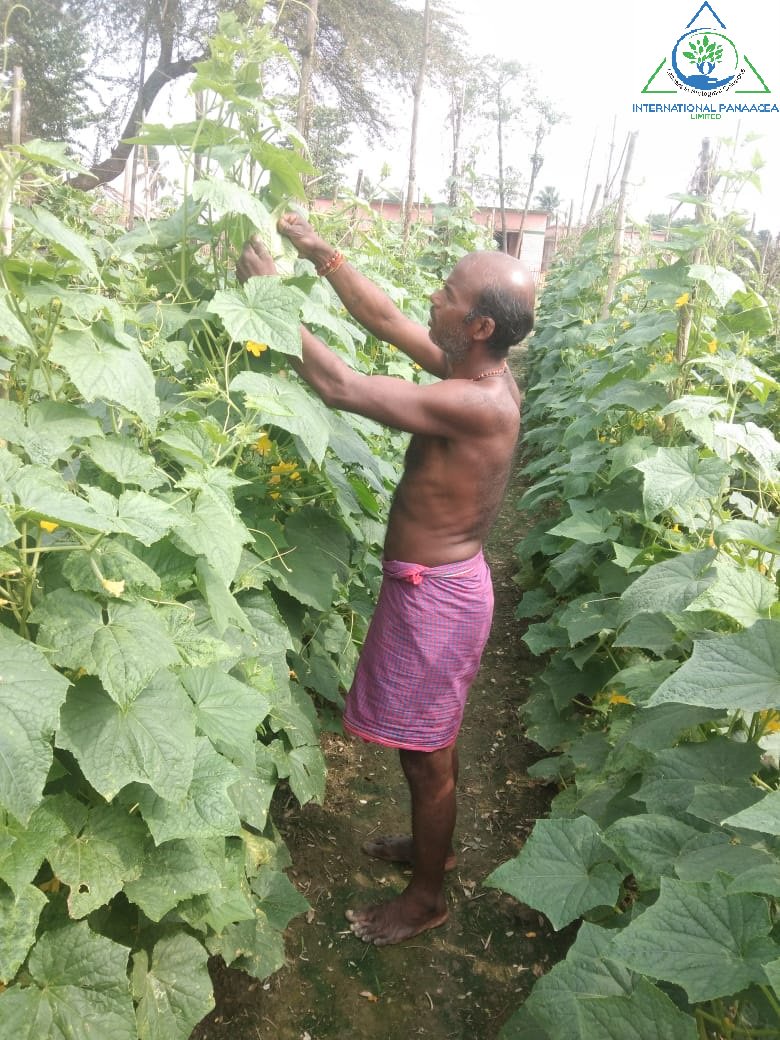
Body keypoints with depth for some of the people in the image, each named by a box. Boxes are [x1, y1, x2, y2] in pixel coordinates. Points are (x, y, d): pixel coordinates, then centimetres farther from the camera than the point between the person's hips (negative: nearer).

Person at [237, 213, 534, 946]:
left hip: (436, 592, -9)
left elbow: (338, 387, -27)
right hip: (439, 579, 9)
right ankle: (434, 844, 49)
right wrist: (320, 254, 3)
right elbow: (386, 322, 8)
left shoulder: (474, 403, -28)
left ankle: (426, 897, 32)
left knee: (426, 750, 10)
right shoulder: (479, 371, -1)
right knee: (431, 739, 26)